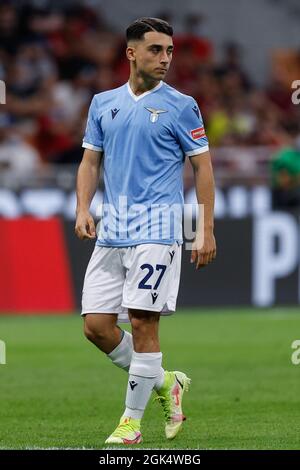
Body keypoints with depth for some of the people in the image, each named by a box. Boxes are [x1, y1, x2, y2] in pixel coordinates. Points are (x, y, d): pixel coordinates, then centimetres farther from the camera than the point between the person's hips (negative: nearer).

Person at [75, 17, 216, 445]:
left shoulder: (180, 106, -1)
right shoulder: (104, 104, 12)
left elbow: (203, 167, 1)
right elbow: (91, 161, 17)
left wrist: (207, 231, -5)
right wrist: (83, 209, 0)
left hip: (156, 230, -5)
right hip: (111, 232, 5)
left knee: (142, 322, -9)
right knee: (96, 324, 0)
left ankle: (132, 421, 2)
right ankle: (164, 383, 20)